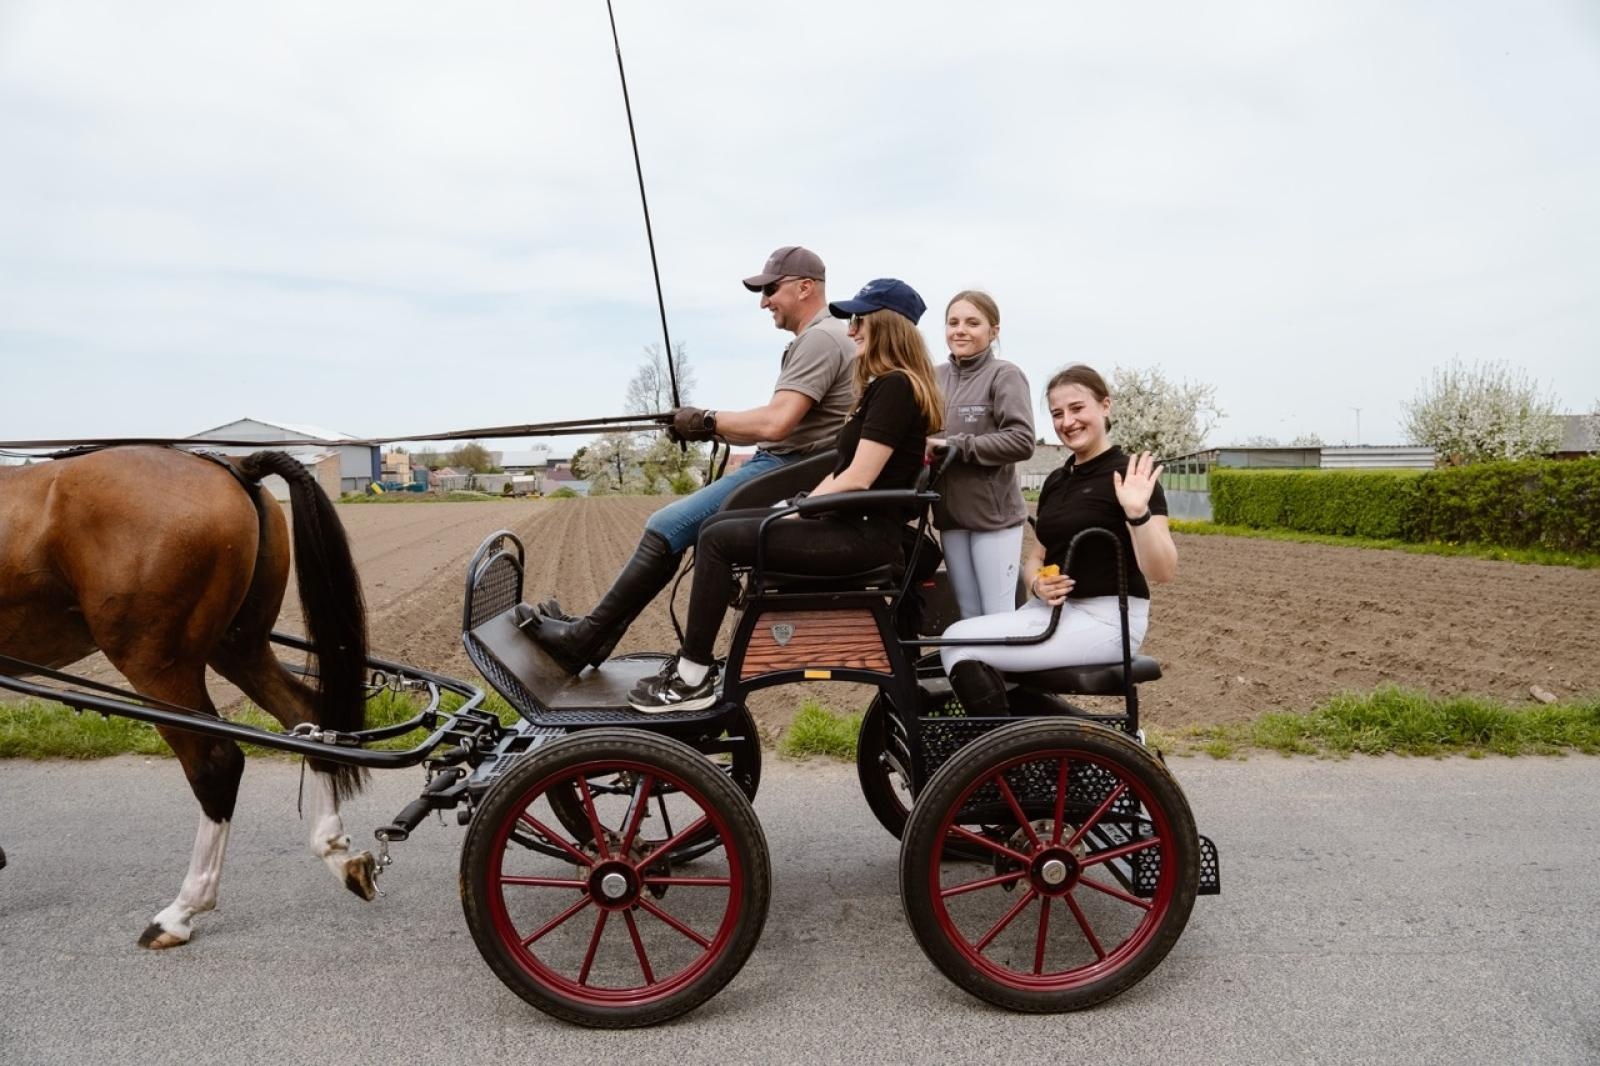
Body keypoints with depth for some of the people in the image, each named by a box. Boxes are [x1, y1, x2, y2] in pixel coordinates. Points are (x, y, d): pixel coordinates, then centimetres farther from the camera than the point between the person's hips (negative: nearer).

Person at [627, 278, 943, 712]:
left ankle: (693, 679, -7)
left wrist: (796, 512, -11)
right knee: (717, 525, 7)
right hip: (849, 522, 10)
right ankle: (694, 658, 9)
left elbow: (859, 478, -21)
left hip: (865, 533, -10)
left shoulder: (895, 387, -14)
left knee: (718, 540, -15)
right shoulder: (883, 386, 18)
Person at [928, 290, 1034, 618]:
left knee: (998, 616, 0)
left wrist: (956, 446, -18)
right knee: (968, 614, 14)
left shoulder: (1005, 375, -6)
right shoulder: (936, 376, 8)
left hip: (994, 514, -5)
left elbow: (1022, 441, -16)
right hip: (950, 514, 5)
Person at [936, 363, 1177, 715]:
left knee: (960, 644, -20)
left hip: (1106, 619, -7)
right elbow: (1037, 555, 18)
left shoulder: (1128, 475, -9)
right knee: (958, 638, -14)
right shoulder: (1056, 480, 13)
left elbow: (1162, 571, -16)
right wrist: (1038, 584, -5)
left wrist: (1138, 511, -33)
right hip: (1054, 609, 7)